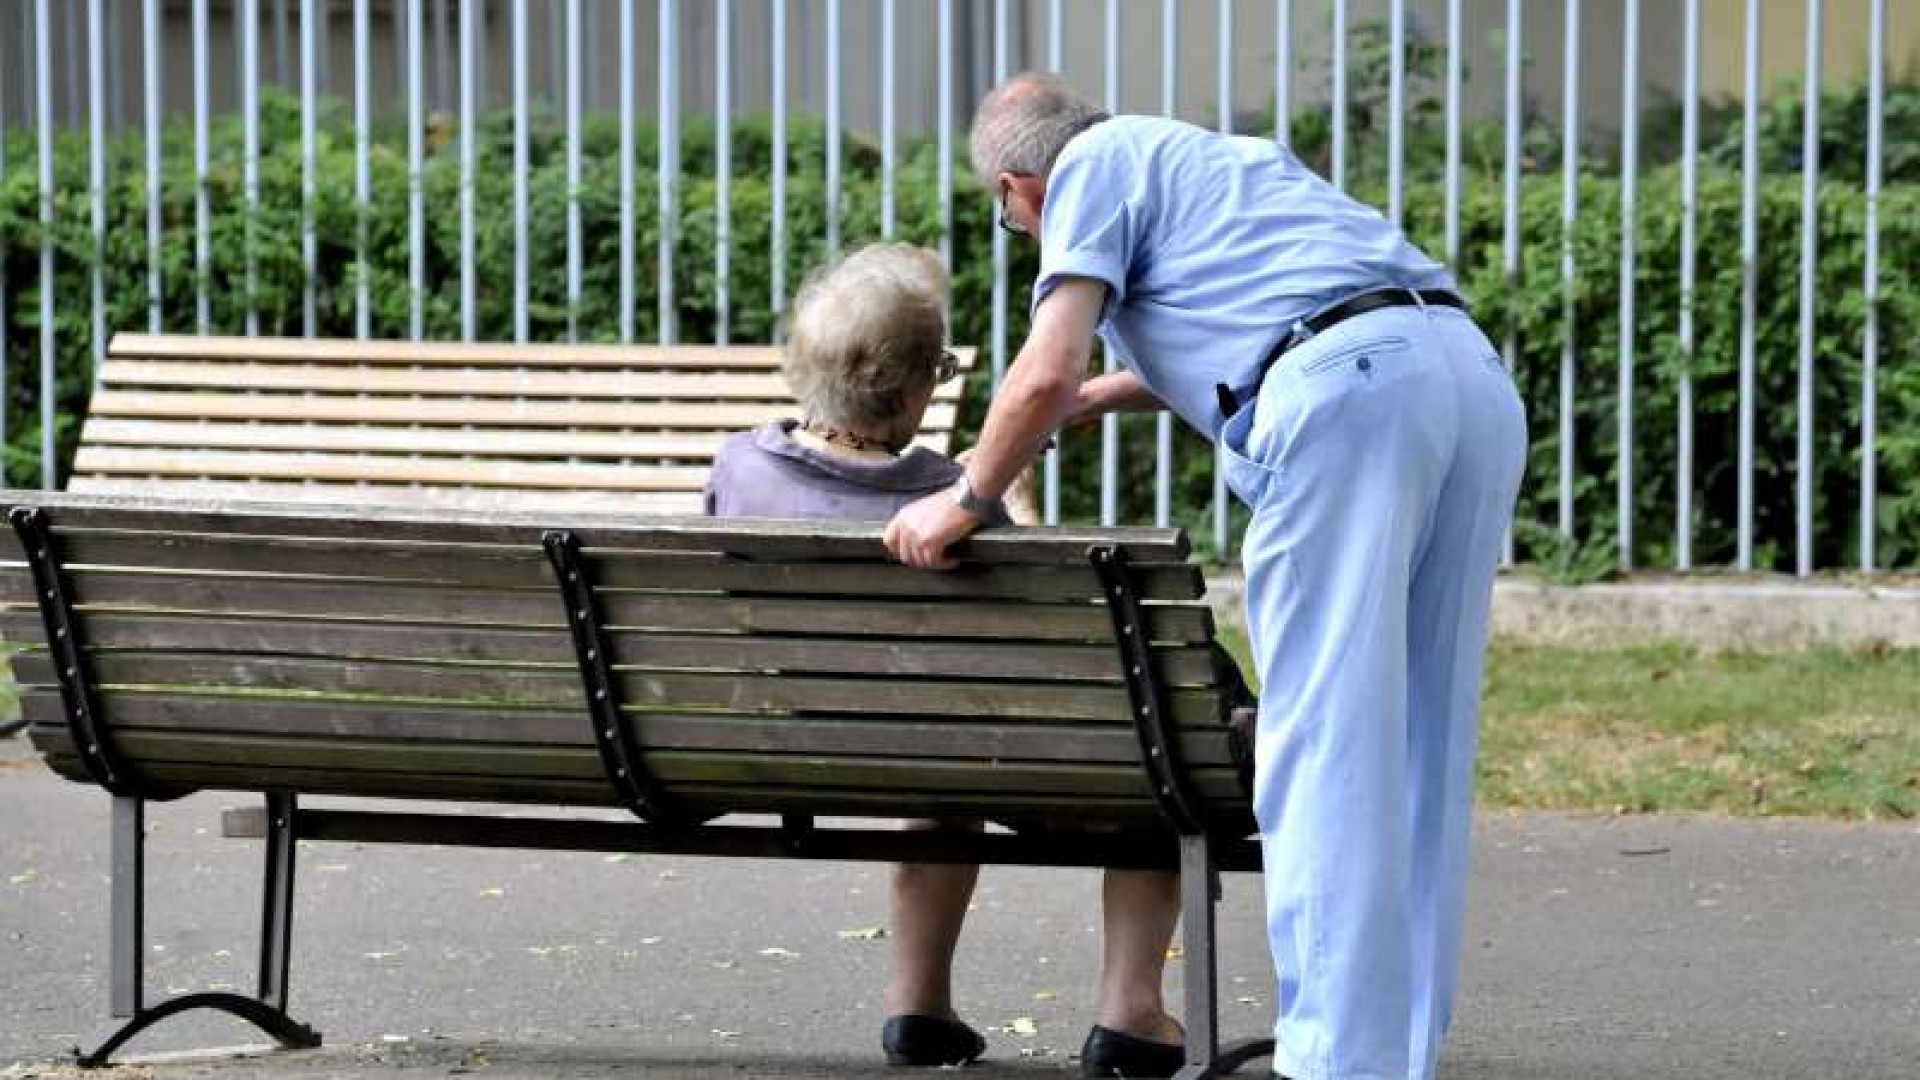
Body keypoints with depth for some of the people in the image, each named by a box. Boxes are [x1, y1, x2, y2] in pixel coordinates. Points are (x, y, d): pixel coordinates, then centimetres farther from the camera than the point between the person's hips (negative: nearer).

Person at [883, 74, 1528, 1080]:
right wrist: (1101, 393, 65)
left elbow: (1047, 374, 2)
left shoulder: (1097, 164, 13)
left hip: (1349, 393, -8)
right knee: (1418, 753, 11)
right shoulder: (1224, 158, 37)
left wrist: (966, 497, 17)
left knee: (1326, 747, -7)